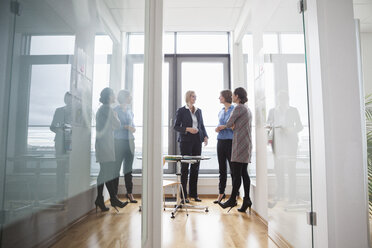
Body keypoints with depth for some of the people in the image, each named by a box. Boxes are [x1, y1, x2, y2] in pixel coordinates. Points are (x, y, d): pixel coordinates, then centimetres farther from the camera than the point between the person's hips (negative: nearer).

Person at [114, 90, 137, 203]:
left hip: (130, 141, 6)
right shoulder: (116, 110, -5)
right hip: (119, 142, -6)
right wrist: (126, 127, -17)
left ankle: (129, 193, 19)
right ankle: (114, 194, 10)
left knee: (128, 168, 11)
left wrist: (133, 128, 2)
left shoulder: (129, 110, 15)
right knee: (116, 168, -1)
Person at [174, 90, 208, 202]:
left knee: (195, 167, 6)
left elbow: (202, 125, 17)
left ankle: (193, 193, 17)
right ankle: (183, 195, 8)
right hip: (186, 141, -5)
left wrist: (205, 136, 1)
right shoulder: (181, 111, 0)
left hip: (197, 140, 5)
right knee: (185, 167, 0)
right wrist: (188, 129, -17)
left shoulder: (199, 111, 14)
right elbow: (176, 126, -3)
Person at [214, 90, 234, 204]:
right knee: (222, 169, 12)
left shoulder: (234, 110, -5)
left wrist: (222, 126, -14)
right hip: (220, 141, 7)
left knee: (233, 168, 0)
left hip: (230, 141, -6)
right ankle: (221, 193, 22)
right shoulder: (221, 111, 16)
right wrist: (217, 128, 3)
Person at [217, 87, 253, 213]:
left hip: (240, 143, -10)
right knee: (244, 172, 8)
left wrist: (222, 126, 15)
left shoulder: (238, 108, -9)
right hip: (247, 143, 10)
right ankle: (246, 199, 10)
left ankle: (232, 200, 1)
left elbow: (229, 124, -5)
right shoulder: (247, 109, 20)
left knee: (237, 173, -5)